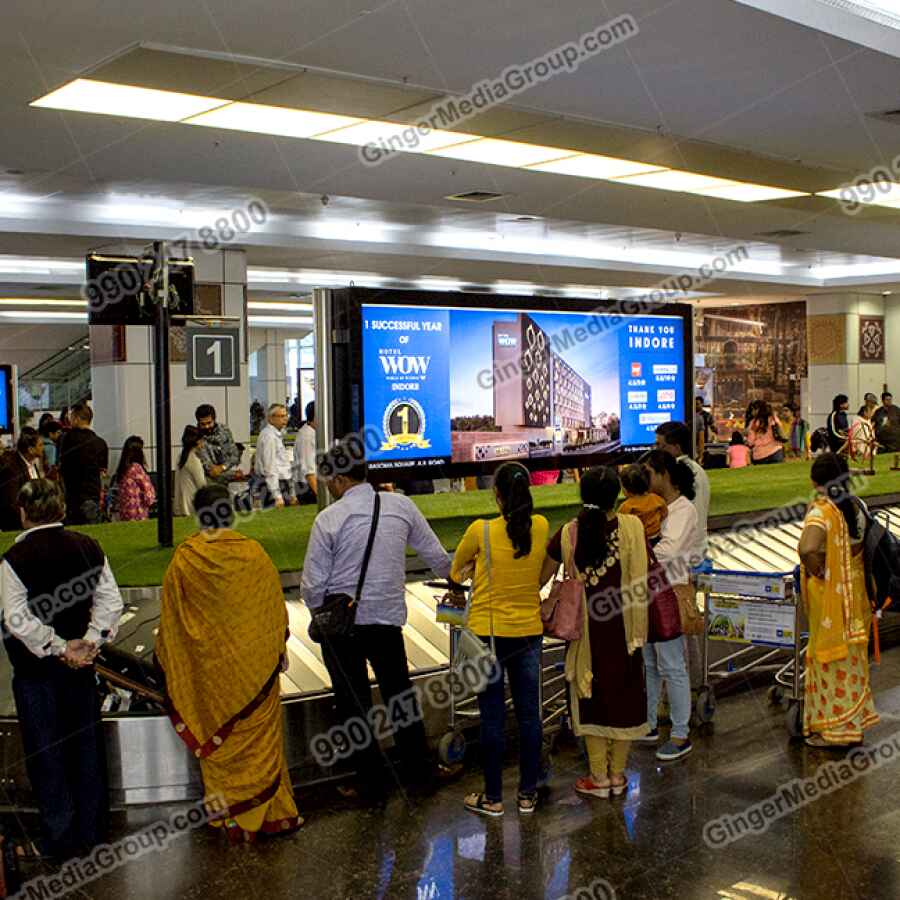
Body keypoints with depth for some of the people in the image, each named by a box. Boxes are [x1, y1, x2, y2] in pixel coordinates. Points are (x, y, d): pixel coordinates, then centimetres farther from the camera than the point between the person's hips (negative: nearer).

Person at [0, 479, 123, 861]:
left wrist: (58, 647, -12)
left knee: (46, 751, 8)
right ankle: (91, 828, 26)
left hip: (36, 668, -4)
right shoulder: (88, 547, -3)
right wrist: (88, 641, -6)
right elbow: (110, 601, -3)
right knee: (86, 743, 16)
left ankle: (62, 838, 15)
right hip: (81, 662, 4)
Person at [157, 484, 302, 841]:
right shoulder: (252, 554, -11)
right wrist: (280, 649, 12)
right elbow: (274, 608, -2)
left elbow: (171, 618, 1)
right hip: (254, 664, 0)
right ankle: (270, 813, 17)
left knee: (219, 741, 13)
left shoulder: (183, 560, -9)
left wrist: (169, 661, 14)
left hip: (209, 667, 1)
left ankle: (230, 817, 20)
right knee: (258, 737, 11)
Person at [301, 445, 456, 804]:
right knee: (400, 695, 19)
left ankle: (371, 785, 17)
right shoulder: (401, 505, -2)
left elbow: (313, 585, -10)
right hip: (389, 618, 3)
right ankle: (420, 772, 29)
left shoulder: (329, 519, -13)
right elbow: (436, 556, 6)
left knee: (353, 704, 9)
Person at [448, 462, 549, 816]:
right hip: (529, 631, 3)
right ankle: (528, 793, 22)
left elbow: (456, 568, 6)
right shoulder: (541, 527, -5)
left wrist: (461, 573, 27)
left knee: (493, 717, 6)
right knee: (529, 714, 12)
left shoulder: (481, 530, -13)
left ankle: (493, 798, 16)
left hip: (489, 632, -3)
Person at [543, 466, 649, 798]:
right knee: (623, 694, 14)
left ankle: (599, 777, 19)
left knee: (591, 696, 12)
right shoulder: (632, 527, -12)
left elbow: (541, 577, 1)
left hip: (586, 630, 0)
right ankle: (617, 775, 23)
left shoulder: (568, 534, -9)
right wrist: (639, 630, -7)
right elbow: (639, 582, -13)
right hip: (621, 627, 0)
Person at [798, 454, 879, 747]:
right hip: (855, 591, 7)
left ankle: (835, 728, 16)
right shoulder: (856, 506, 0)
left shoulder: (821, 511, -23)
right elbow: (861, 544, 14)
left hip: (830, 596, -7)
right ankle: (855, 719, 33)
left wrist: (818, 571, -22)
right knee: (851, 657, 19)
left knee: (833, 659, 5)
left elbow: (808, 549, -39)